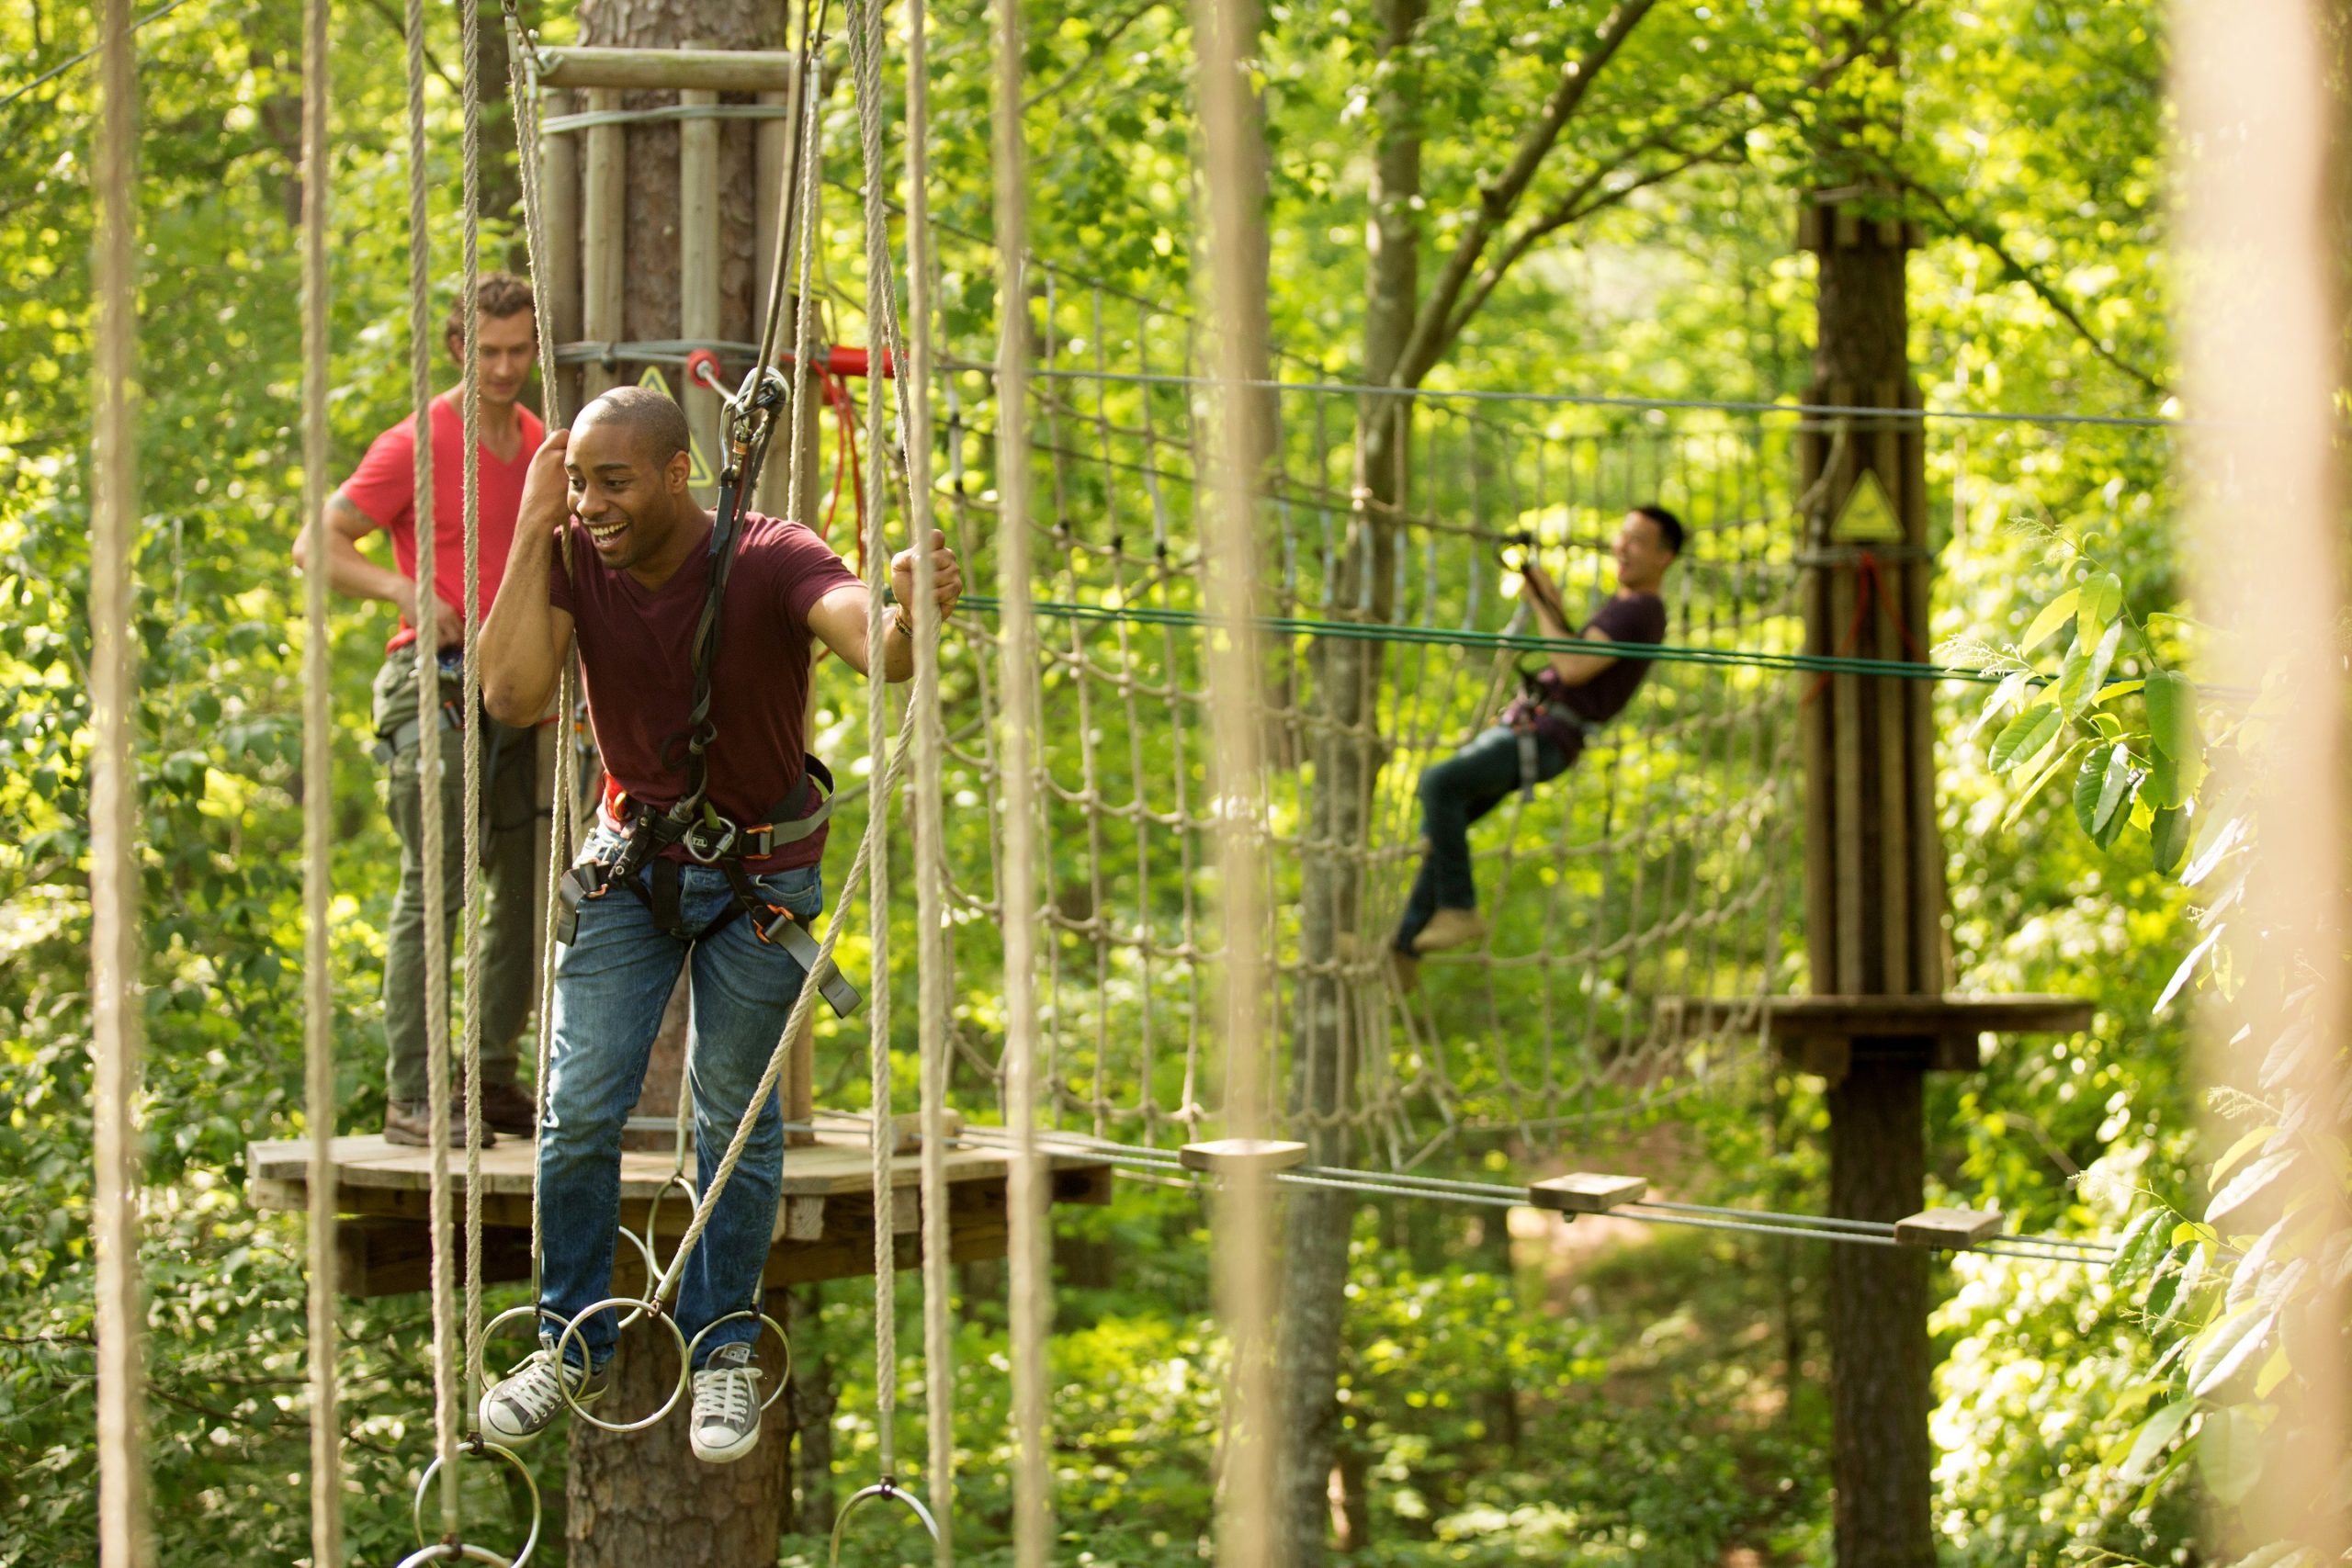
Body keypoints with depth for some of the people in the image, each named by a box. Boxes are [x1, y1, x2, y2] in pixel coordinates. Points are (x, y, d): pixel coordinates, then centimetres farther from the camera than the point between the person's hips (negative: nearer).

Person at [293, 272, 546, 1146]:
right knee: (433, 891, -11)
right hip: (437, 685, -7)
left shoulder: (540, 443, 13)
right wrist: (408, 591, -23)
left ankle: (494, 1081, 16)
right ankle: (410, 1098, -11)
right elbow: (317, 546, -9)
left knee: (524, 890, 8)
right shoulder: (417, 445, -6)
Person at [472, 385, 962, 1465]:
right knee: (579, 1111, -1)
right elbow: (511, 694, -27)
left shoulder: (771, 563, -24)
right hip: (631, 861, 3)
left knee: (736, 1118, 6)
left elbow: (877, 650, -41)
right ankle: (574, 1347, 16)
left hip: (759, 873, -2)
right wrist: (534, 529, -27)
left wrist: (909, 617, -66)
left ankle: (723, 1352, 21)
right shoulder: (573, 559, -14)